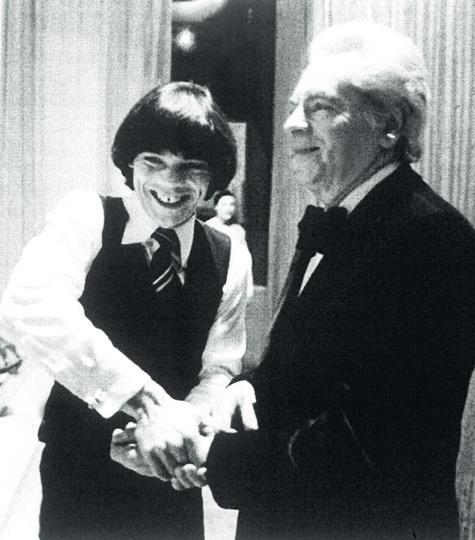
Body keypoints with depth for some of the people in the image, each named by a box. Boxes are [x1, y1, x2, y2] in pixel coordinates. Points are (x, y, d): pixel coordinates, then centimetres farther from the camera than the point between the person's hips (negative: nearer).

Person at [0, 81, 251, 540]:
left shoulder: (228, 259, -3)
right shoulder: (86, 217, -14)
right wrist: (148, 400, -37)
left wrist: (186, 418, -22)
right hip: (77, 470, -2)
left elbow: (219, 368, 0)